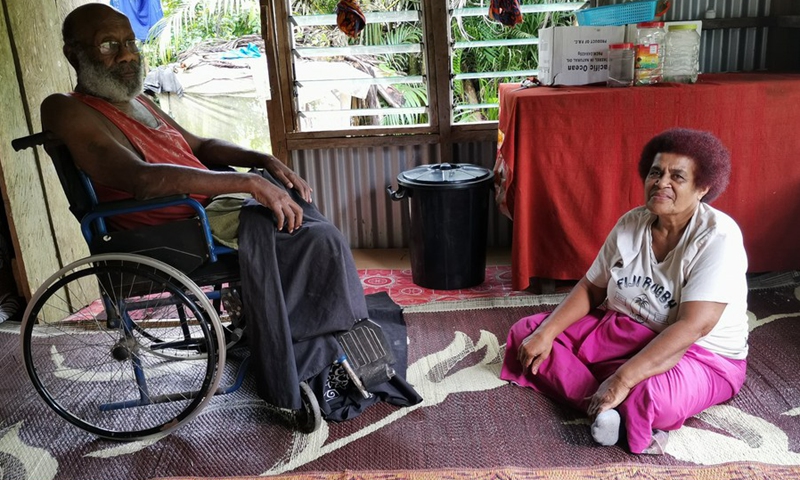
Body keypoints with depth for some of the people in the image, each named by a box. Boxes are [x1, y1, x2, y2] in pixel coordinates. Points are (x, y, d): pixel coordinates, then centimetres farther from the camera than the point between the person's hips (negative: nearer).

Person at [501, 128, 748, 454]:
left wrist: (623, 379, -38)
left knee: (650, 395, -44)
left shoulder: (718, 237, -21)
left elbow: (692, 326, -30)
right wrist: (546, 333, -9)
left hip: (700, 354, -8)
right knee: (526, 332, -5)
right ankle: (622, 415, -21)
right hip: (621, 331, 8)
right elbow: (591, 288, 6)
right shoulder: (630, 224, -1)